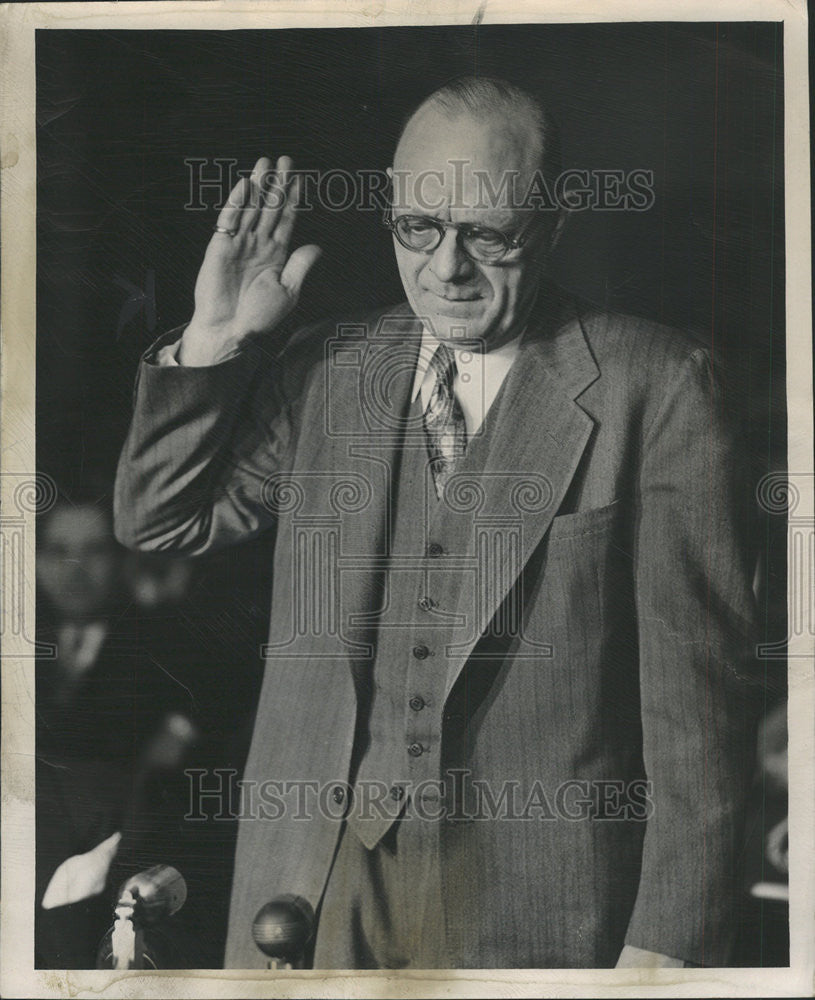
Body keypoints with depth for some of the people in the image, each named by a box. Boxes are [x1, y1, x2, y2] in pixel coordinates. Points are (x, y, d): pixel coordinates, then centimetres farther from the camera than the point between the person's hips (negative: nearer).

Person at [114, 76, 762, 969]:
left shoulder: (655, 384, -6)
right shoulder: (328, 367, 7)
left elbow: (695, 679, -7)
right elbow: (157, 519, 14)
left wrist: (671, 941, -9)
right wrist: (216, 338, 0)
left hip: (530, 894, -3)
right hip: (312, 877, 4)